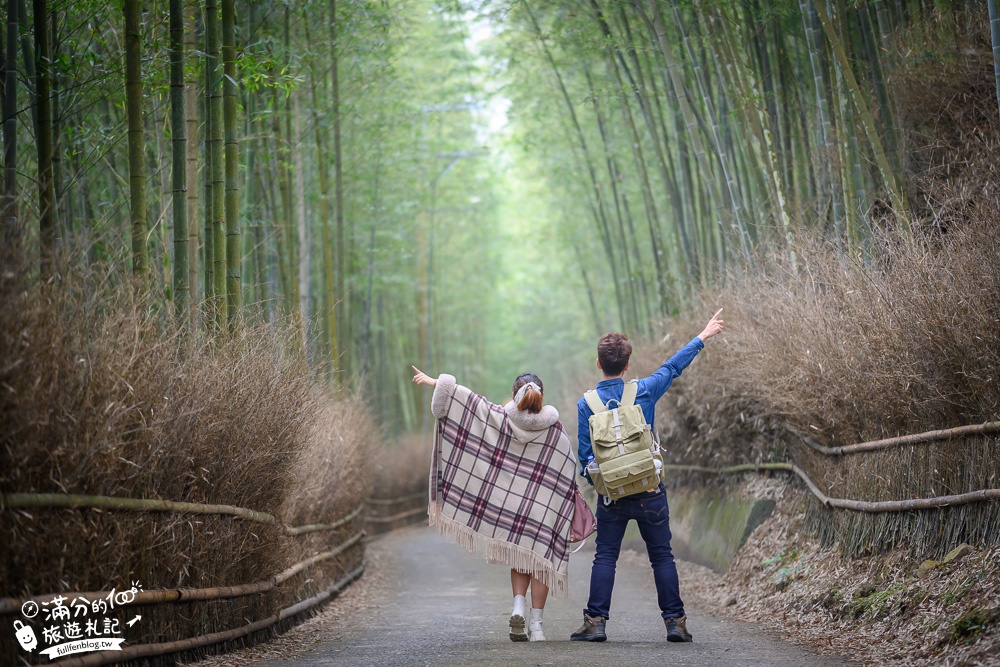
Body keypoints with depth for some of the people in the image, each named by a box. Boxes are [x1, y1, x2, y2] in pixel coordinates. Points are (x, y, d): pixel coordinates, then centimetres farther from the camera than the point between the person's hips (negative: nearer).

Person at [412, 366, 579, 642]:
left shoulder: (500, 418, -4)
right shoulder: (554, 430, -5)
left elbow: (466, 397, -2)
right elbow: (569, 471, -2)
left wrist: (433, 381, 6)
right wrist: (575, 511, 7)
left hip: (509, 503, 2)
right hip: (544, 509, -2)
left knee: (519, 559, 19)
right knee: (539, 560, 8)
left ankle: (518, 607, -3)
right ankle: (536, 623, 1)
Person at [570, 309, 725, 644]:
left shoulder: (587, 404, -4)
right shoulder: (643, 391, -4)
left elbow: (584, 455, -2)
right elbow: (673, 367, 11)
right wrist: (703, 337, 24)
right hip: (650, 490, 0)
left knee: (605, 557, 5)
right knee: (662, 556, 7)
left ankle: (595, 621, -2)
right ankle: (675, 621, 6)